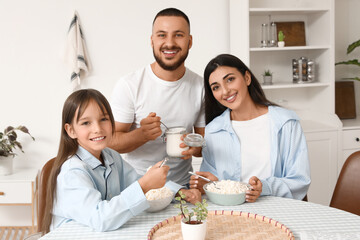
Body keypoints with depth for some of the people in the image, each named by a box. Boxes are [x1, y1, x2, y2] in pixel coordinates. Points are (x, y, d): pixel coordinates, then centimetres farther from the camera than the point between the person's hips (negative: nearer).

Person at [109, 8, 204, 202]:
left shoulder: (201, 87, 3)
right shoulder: (129, 85, -7)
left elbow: (206, 139, 10)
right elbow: (112, 142, -6)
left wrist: (194, 147, -13)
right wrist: (142, 134, -25)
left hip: (182, 184, 2)